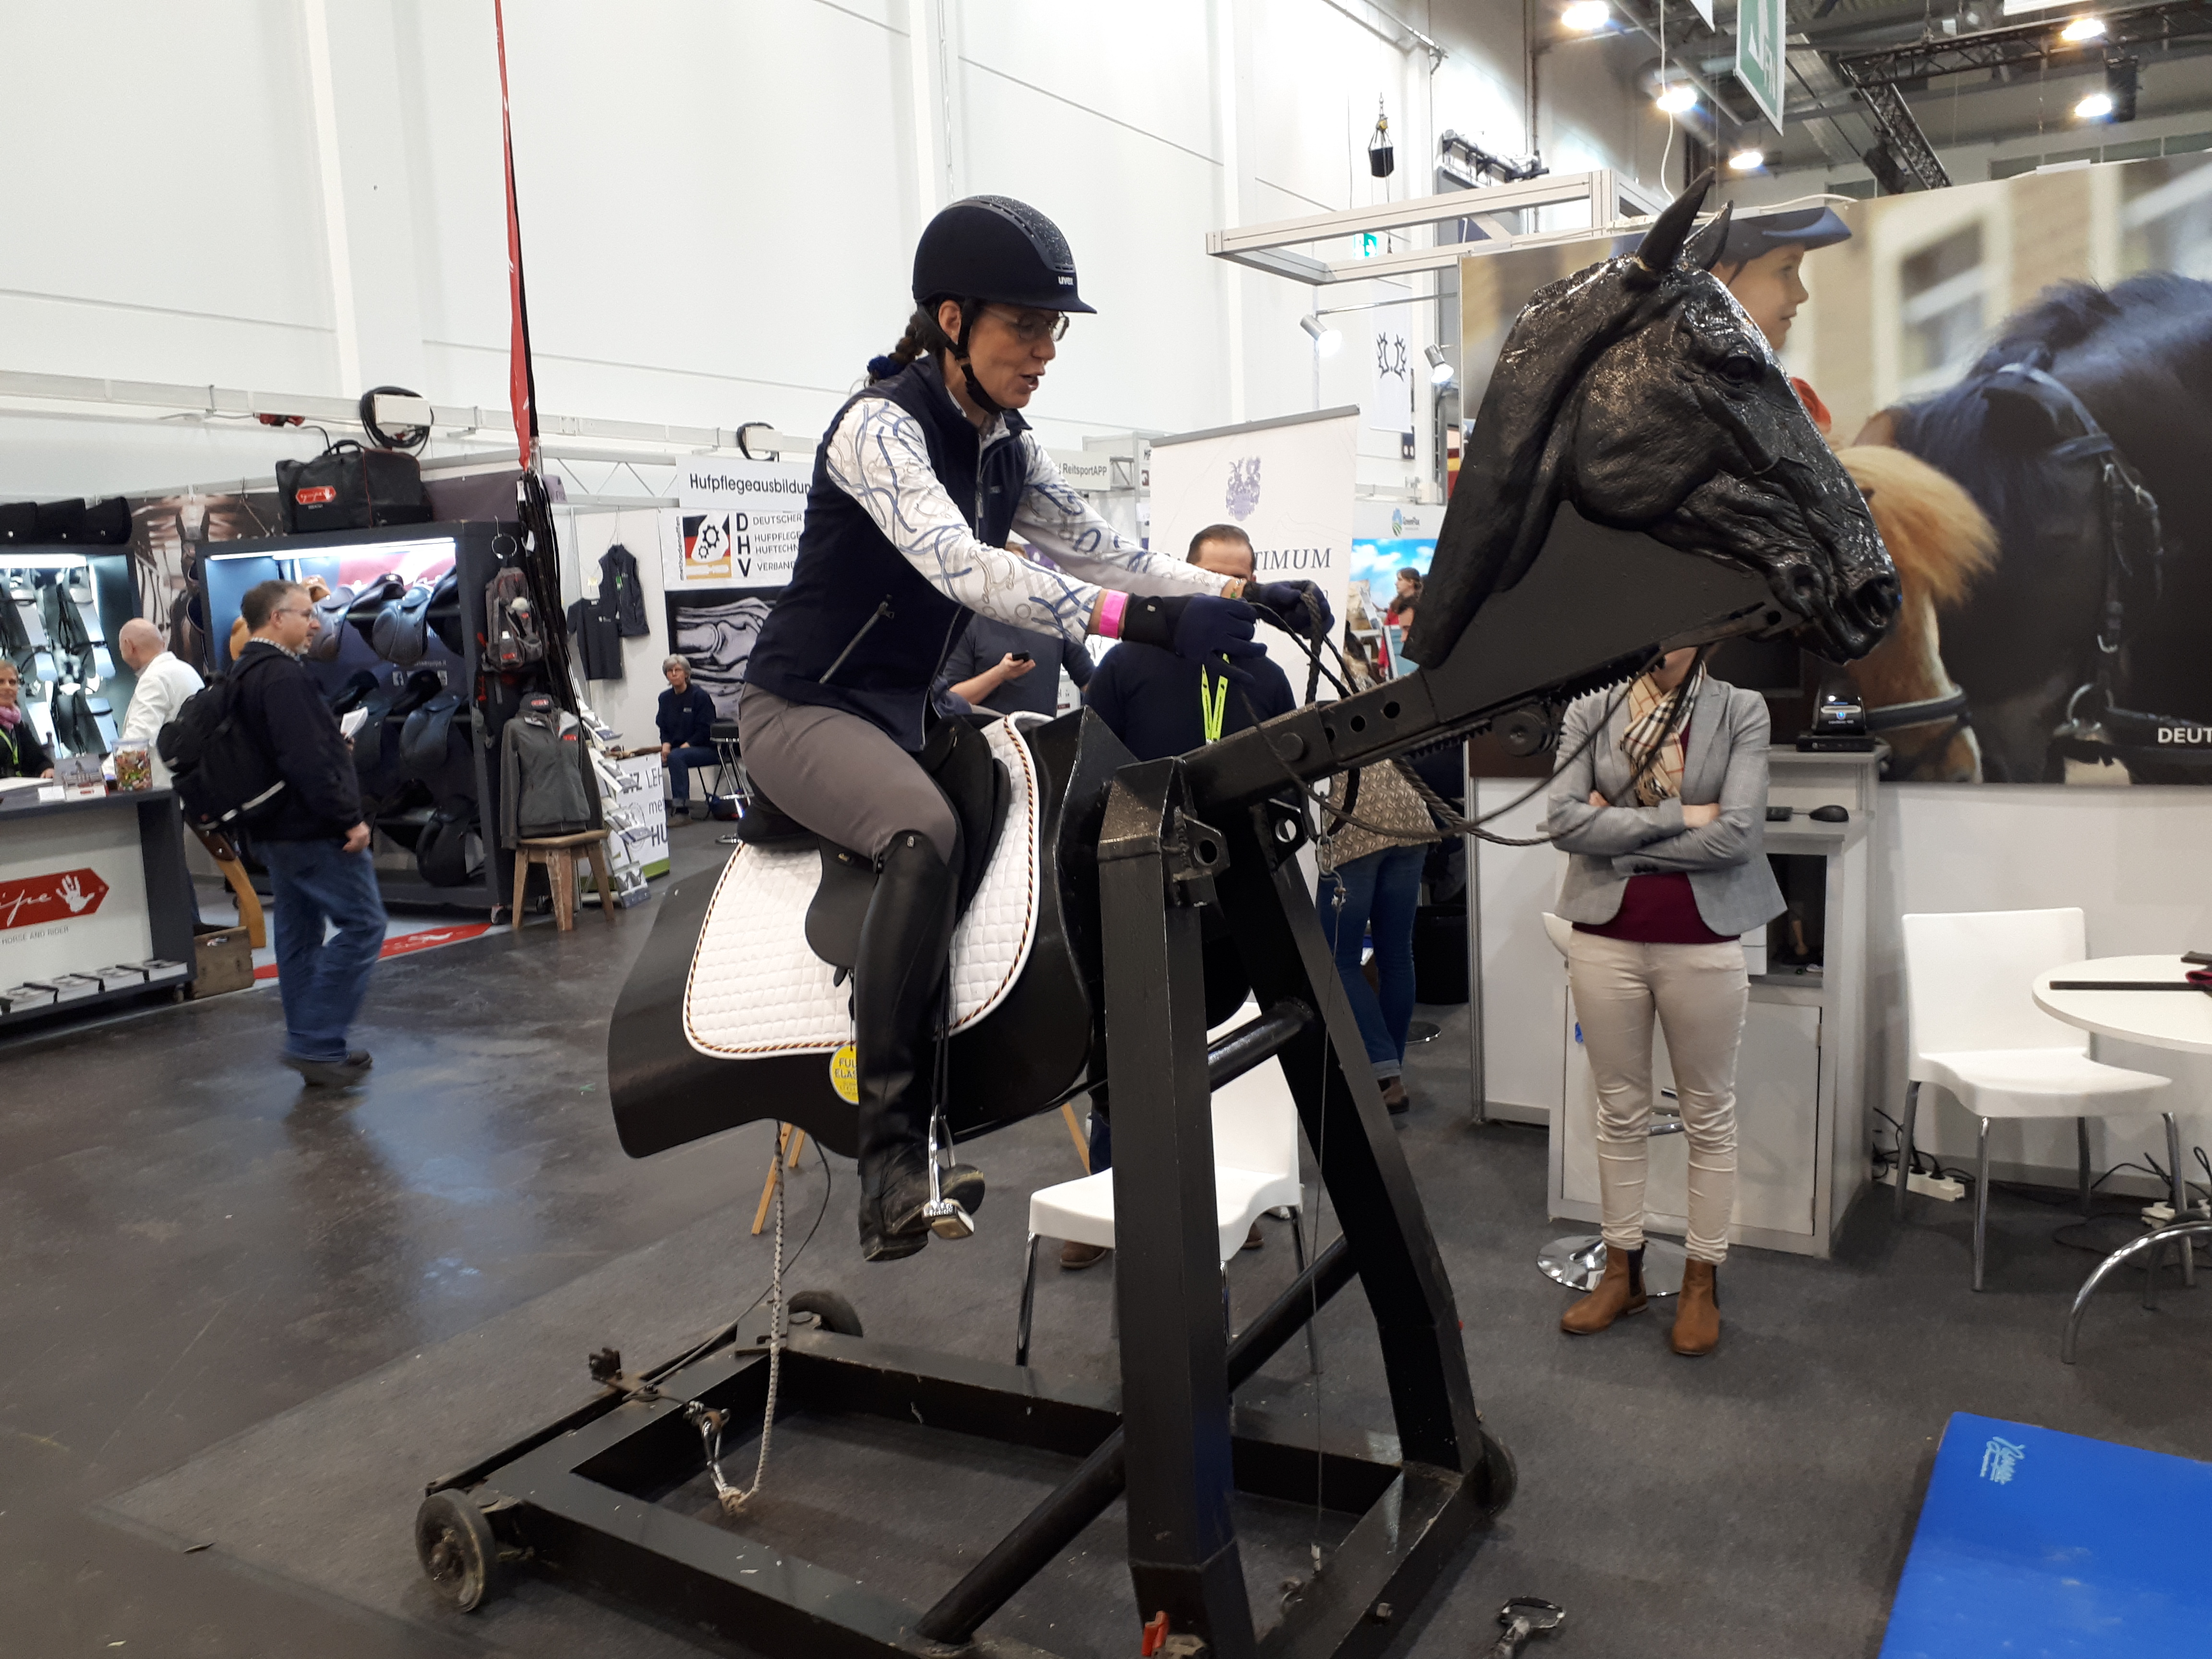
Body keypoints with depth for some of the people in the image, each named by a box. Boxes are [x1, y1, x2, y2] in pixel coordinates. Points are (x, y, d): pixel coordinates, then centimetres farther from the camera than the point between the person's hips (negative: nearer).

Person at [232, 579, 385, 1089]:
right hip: (313, 830, -11)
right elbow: (307, 760, -26)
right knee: (363, 923, -7)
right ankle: (315, 1042, -7)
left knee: (300, 934, 14)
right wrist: (348, 818, -22)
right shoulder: (282, 675, -18)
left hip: (276, 830, 11)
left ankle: (312, 1047, 20)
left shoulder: (245, 674, 15)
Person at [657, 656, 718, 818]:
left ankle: (683, 809, -35)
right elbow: (664, 728, 13)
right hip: (678, 748, 6)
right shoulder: (665, 698, 10)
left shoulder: (700, 696, -7)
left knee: (676, 757, -35)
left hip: (706, 748, -6)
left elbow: (705, 730, -11)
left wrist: (687, 745, -20)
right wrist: (666, 744, -8)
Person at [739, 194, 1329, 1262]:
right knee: (927, 833, -37)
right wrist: (1147, 623, -47)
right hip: (804, 705, -8)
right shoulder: (879, 424, -18)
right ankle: (892, 1155, -33)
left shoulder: (1007, 452, 7)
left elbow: (1103, 552, 3)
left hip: (905, 712, 9)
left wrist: (1241, 596, -13)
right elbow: (961, 566, -35)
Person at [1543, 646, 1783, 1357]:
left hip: (1703, 944, -1)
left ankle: (1702, 1280, 25)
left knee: (1708, 1116, 10)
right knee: (1620, 1111, 13)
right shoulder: (1589, 710, 0)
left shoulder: (1741, 712, -4)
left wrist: (1619, 834, -12)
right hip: (1607, 940, 2)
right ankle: (1622, 1270, 28)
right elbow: (1564, 818, -12)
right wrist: (1677, 817, -15)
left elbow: (1739, 834, -15)